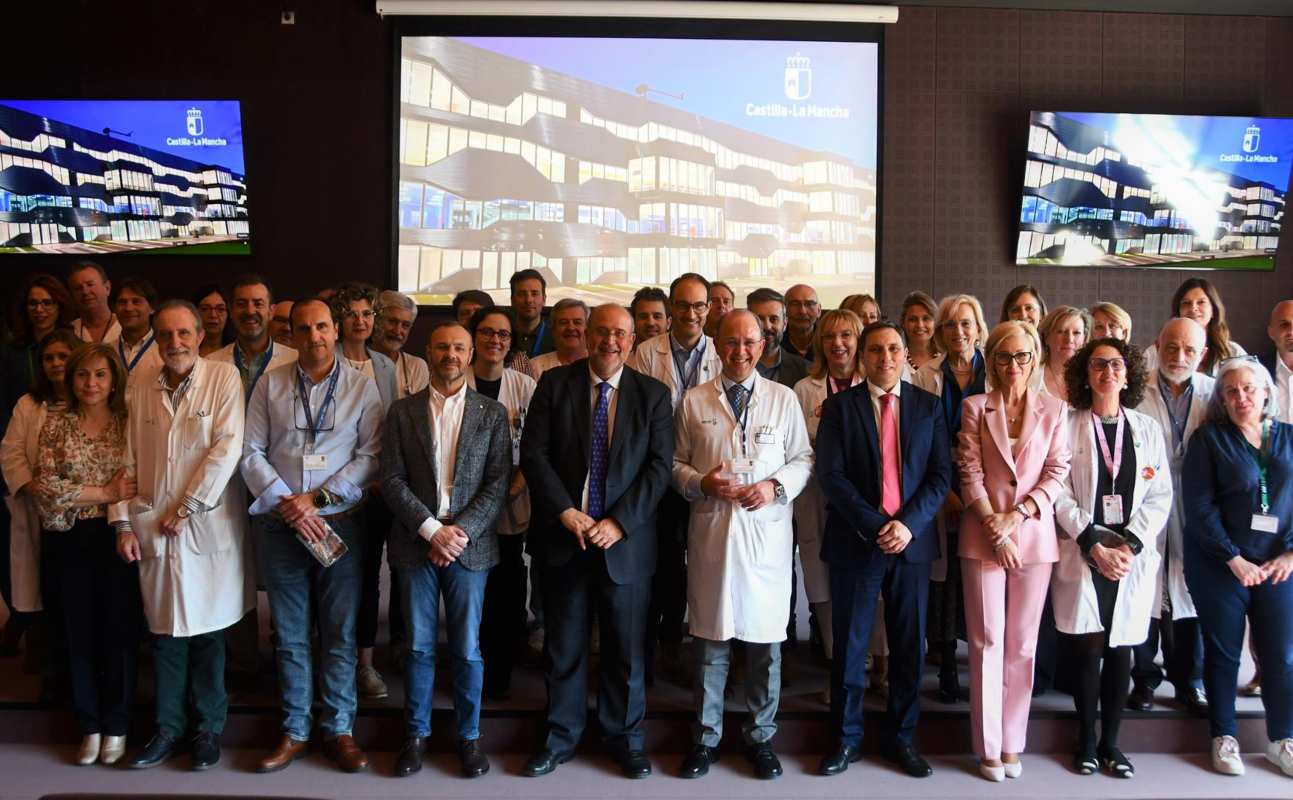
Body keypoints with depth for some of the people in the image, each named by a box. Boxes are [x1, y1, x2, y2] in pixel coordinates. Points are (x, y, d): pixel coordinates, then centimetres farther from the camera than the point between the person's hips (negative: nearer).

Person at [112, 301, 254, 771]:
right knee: (165, 633, 10)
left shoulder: (224, 378, -4)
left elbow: (227, 449, -11)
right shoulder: (140, 391, 9)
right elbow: (128, 462, 11)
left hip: (209, 527, -3)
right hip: (153, 530, 4)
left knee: (207, 632, 5)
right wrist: (123, 523, 3)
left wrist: (186, 507, -11)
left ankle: (208, 729, 21)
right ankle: (169, 729, 24)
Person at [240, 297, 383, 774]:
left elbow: (371, 455, -4)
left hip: (340, 523, -1)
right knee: (290, 636, 10)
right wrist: (285, 504, -10)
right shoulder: (270, 385, 5)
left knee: (340, 634, 5)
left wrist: (317, 498, -11)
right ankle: (294, 731, 22)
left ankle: (338, 730, 18)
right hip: (279, 524, 1)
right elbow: (252, 453, 2)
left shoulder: (361, 386, 1)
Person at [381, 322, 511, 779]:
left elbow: (498, 483, -2)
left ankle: (468, 736, 20)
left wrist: (461, 531, -12)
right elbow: (392, 479, -2)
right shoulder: (402, 412, 5)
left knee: (467, 649, 6)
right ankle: (416, 733, 24)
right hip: (416, 543, 1)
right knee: (419, 646, 9)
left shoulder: (492, 414, 4)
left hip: (469, 545, 0)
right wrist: (431, 529, -12)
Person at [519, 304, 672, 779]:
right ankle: (560, 739, 26)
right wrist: (567, 513, -13)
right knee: (563, 647, 10)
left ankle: (625, 740, 26)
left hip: (625, 540, 0)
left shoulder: (653, 395, 3)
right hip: (563, 536, 0)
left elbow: (659, 466, -3)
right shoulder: (554, 384, 2)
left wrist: (618, 523, -12)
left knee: (626, 649, 9)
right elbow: (533, 455, -3)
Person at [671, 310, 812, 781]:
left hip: (767, 532, 0)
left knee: (765, 641, 7)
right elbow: (676, 462, 9)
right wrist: (701, 482, -10)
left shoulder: (784, 399, 6)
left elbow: (804, 458, 9)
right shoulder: (693, 401, 6)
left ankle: (760, 737, 24)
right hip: (711, 530, 0)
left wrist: (776, 486, -9)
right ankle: (706, 737, 23)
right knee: (710, 640, 8)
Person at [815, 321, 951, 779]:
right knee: (850, 645, 5)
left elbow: (941, 474, 2)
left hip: (912, 540, 2)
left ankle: (902, 738, 24)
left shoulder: (928, 406, 7)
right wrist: (875, 527, -14)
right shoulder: (839, 406, 1)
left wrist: (908, 524, -12)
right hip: (854, 542, -2)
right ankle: (846, 738, 19)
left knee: (909, 646, 9)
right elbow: (831, 474, -7)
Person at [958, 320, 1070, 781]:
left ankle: (1012, 744, 17)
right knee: (986, 641, 1)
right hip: (983, 536, -1)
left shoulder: (1054, 410, 7)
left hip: (1034, 535, 1)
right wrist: (995, 529, -11)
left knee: (1022, 644, 7)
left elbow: (1057, 473, 2)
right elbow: (970, 474, -2)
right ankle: (988, 748, 10)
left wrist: (1017, 515, -10)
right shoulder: (975, 408, 4)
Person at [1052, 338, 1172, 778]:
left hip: (1132, 557, 2)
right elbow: (1061, 494, -4)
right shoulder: (1066, 426, 1)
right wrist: (1094, 546, -12)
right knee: (1087, 650, 0)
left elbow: (1160, 495, 4)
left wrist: (1129, 545, -8)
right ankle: (1086, 741, 14)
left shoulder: (1149, 428, 9)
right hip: (1082, 556, -2)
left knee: (1120, 650, 6)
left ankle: (1110, 741, 19)